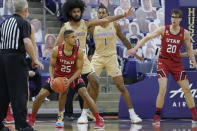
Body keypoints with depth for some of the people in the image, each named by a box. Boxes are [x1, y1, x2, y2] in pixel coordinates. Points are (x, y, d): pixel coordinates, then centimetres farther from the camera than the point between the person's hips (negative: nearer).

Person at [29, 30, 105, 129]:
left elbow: (79, 69, -17)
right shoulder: (56, 50, -21)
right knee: (40, 96, -5)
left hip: (73, 77, -1)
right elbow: (52, 66, -9)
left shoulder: (78, 52, -22)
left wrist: (70, 80, -31)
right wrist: (52, 78, -26)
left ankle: (99, 120, -14)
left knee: (85, 94, -22)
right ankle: (32, 120, 16)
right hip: (57, 76, 1)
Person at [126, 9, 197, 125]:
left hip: (177, 63, 2)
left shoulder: (185, 33, -2)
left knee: (187, 90, 5)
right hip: (163, 62, -2)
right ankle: (157, 116, -5)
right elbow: (147, 38, -10)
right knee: (162, 89, -16)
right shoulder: (163, 30, -8)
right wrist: (135, 49, -18)